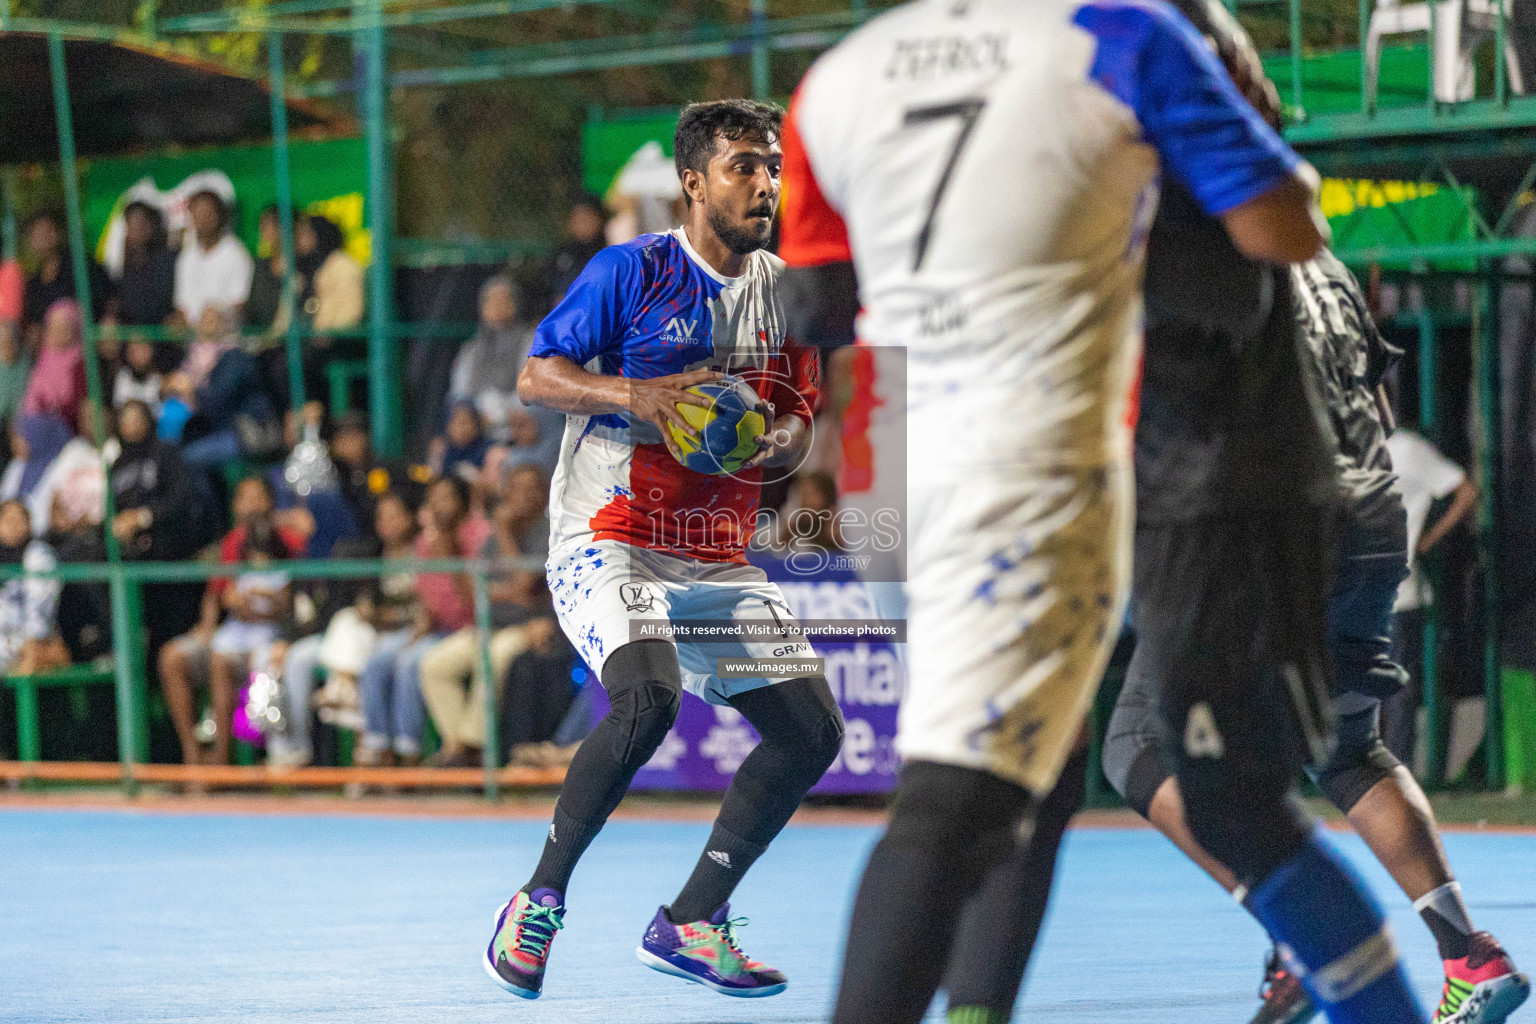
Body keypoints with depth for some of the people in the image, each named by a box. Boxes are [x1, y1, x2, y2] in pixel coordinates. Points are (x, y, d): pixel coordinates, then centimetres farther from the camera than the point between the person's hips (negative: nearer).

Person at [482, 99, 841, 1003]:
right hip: (608, 538, -7)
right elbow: (537, 376, -7)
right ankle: (539, 901, -13)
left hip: (720, 556, 7)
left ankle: (690, 923, 9)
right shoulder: (632, 271, -7)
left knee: (813, 729, -2)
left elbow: (798, 421, 16)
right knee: (649, 697, -31)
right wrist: (639, 396, -23)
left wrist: (774, 441, -8)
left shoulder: (786, 292, 10)